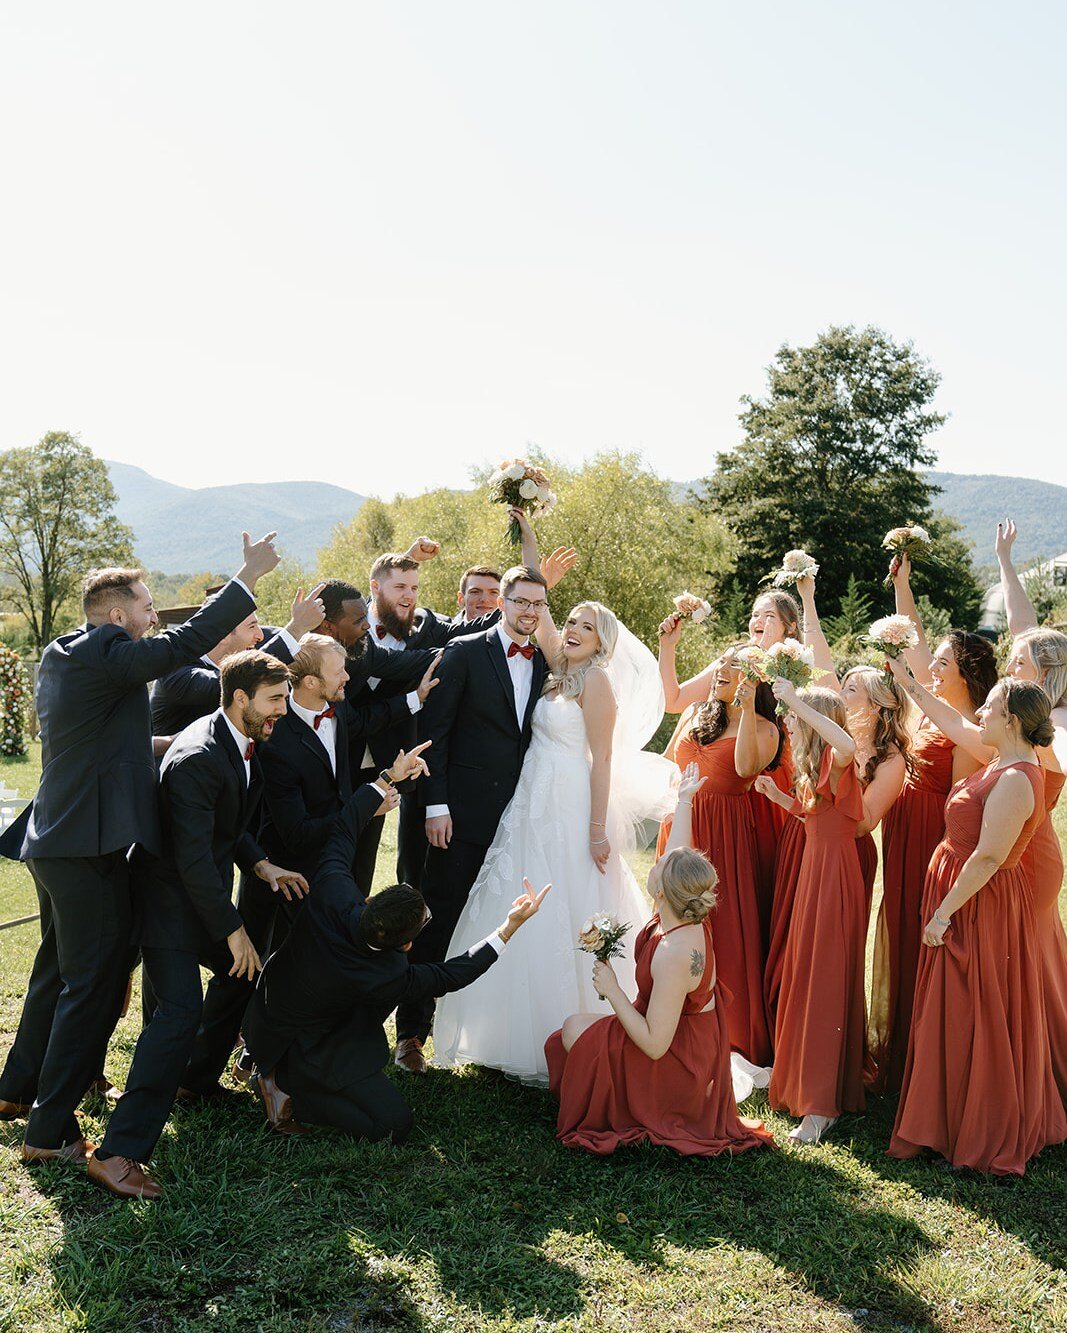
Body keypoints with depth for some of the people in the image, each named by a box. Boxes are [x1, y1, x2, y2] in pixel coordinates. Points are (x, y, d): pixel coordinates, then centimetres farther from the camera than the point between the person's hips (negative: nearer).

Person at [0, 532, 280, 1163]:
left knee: (58, 970, 24)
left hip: (55, 838, 10)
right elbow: (186, 642, -24)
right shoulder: (102, 653, -17)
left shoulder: (61, 656, 13)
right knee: (94, 984, -1)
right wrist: (249, 576, -18)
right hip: (90, 845, -10)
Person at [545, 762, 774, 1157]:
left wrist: (612, 990, -24)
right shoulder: (692, 914, -13)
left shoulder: (674, 955, -36)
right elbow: (681, 857, 7)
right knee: (580, 1026, 16)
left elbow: (655, 1044, -32)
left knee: (574, 1028, 0)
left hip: (675, 1063, -9)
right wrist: (684, 799, 17)